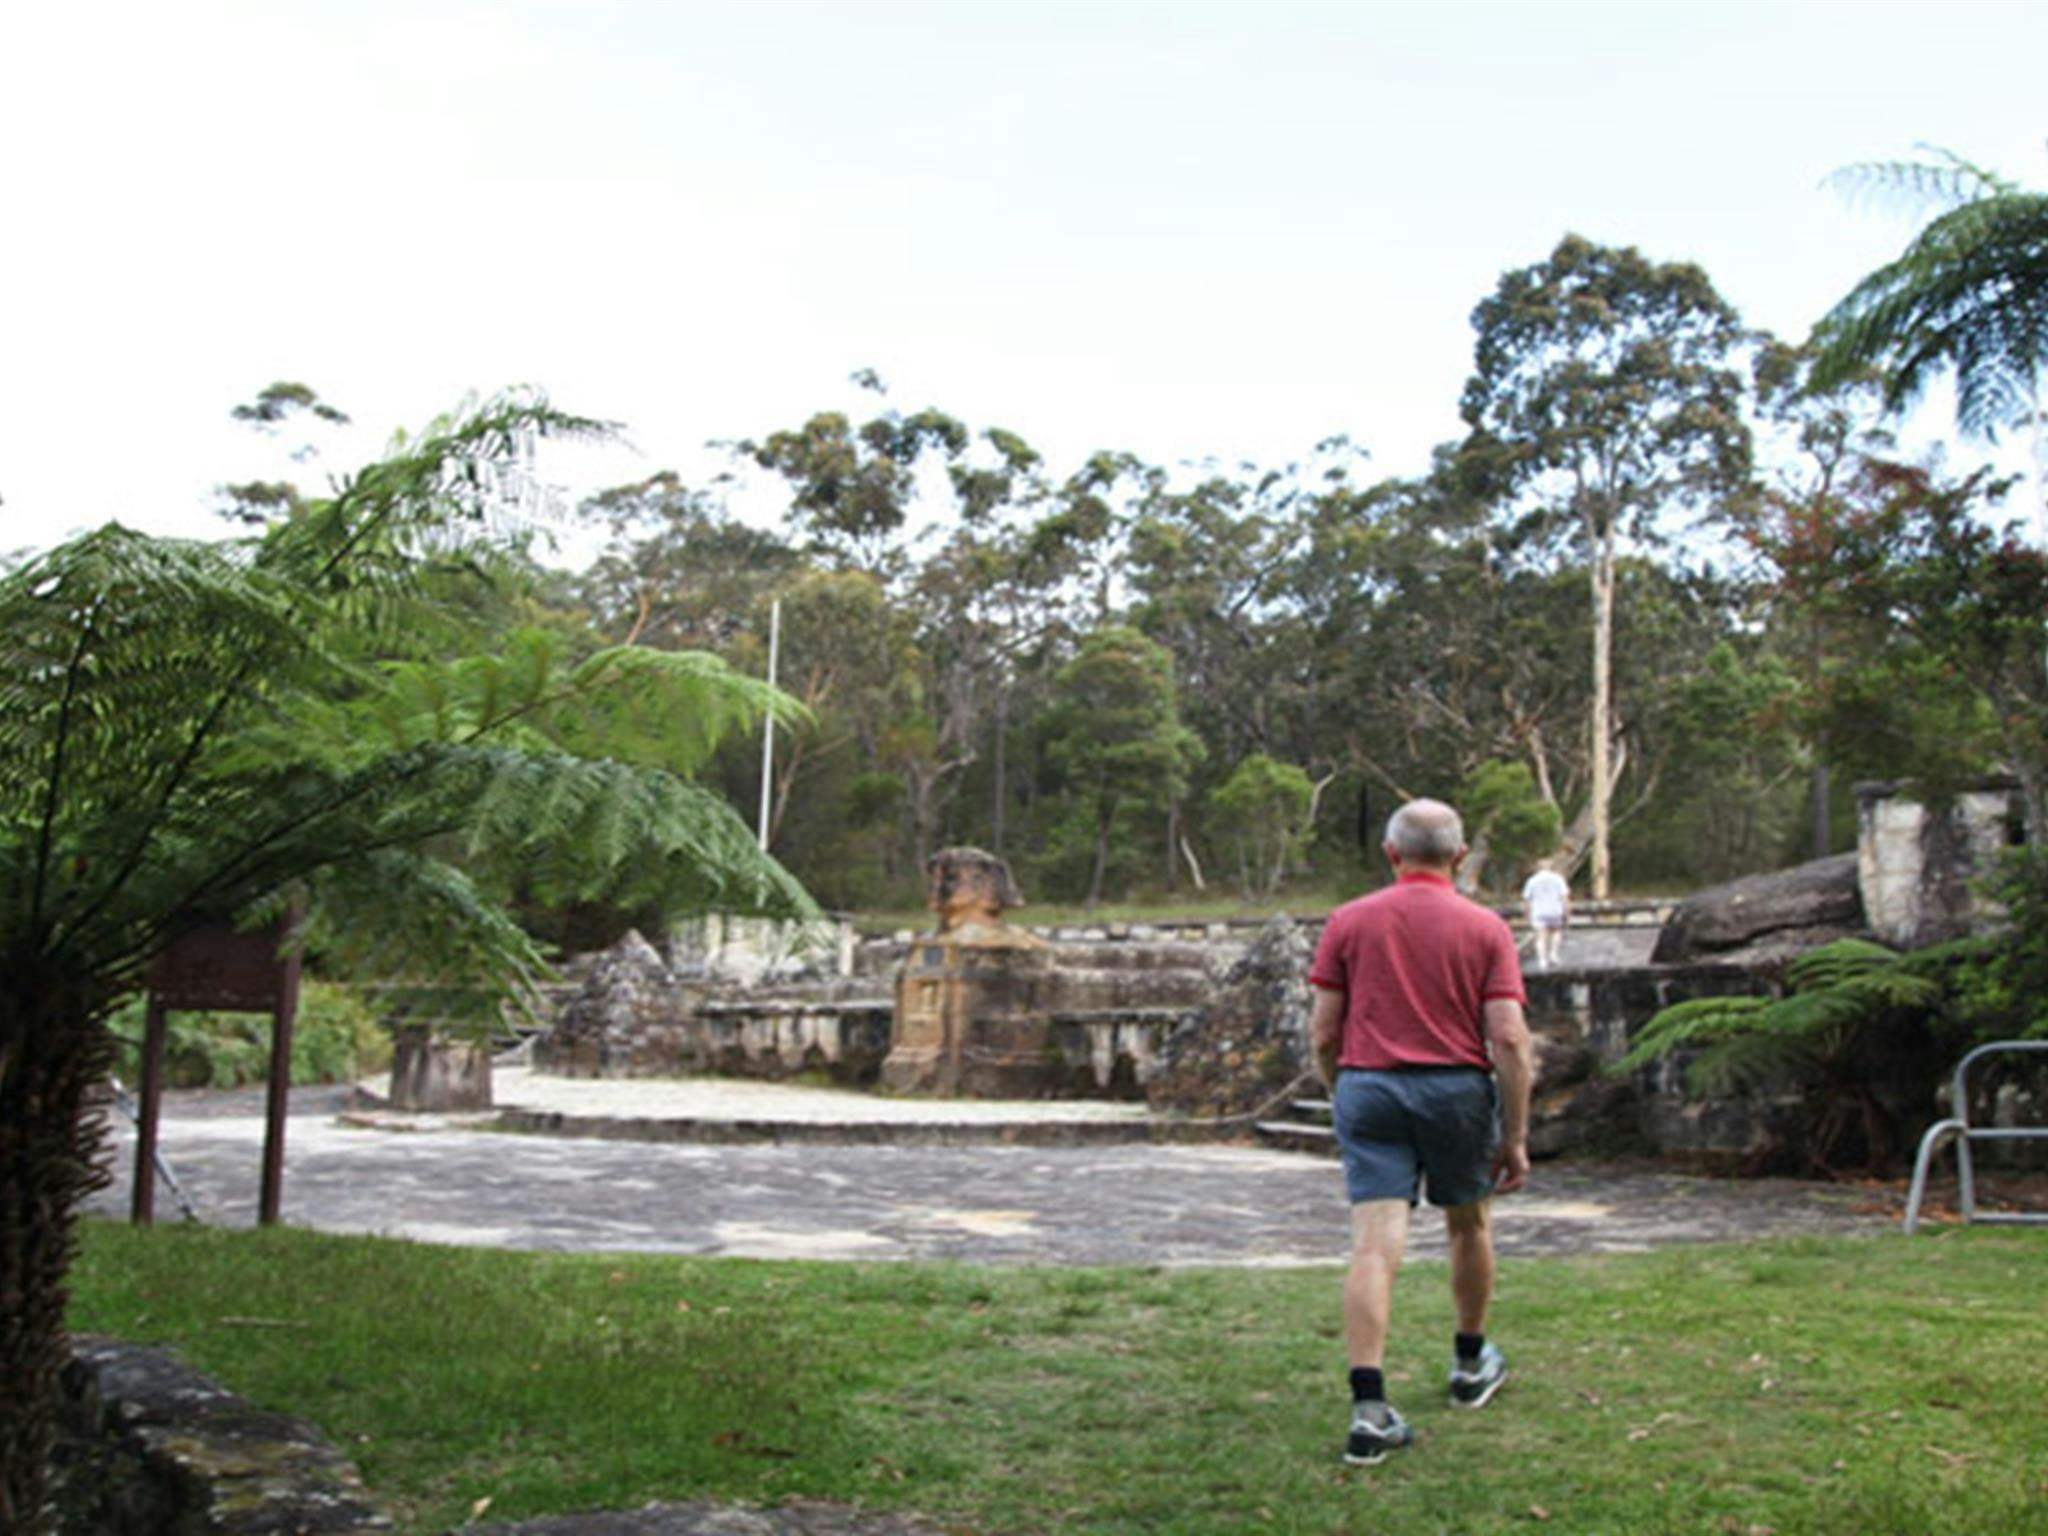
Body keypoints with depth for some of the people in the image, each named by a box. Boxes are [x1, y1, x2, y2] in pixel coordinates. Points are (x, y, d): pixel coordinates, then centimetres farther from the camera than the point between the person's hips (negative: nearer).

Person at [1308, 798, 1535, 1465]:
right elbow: (1509, 1037, -7)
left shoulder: (1348, 921, 3)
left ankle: (1369, 1406, -16)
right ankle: (1471, 1362, 40)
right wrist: (1515, 1136, -2)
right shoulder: (1485, 928, 0)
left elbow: (1324, 1031, 2)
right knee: (1468, 1224, 23)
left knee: (1375, 1248, -6)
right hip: (1458, 1088, 0)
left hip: (1368, 1086, 0)